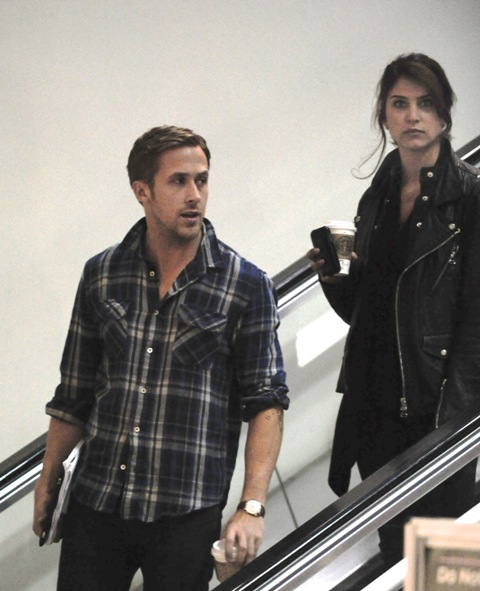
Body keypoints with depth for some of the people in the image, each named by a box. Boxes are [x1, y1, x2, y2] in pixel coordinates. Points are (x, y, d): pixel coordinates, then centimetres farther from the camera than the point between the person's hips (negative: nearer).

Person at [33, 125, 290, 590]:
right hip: (95, 506, 3)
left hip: (187, 516, -2)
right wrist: (46, 485, 15)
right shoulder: (102, 275, 7)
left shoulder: (246, 286, -2)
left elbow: (266, 403, -4)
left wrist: (251, 507, -13)